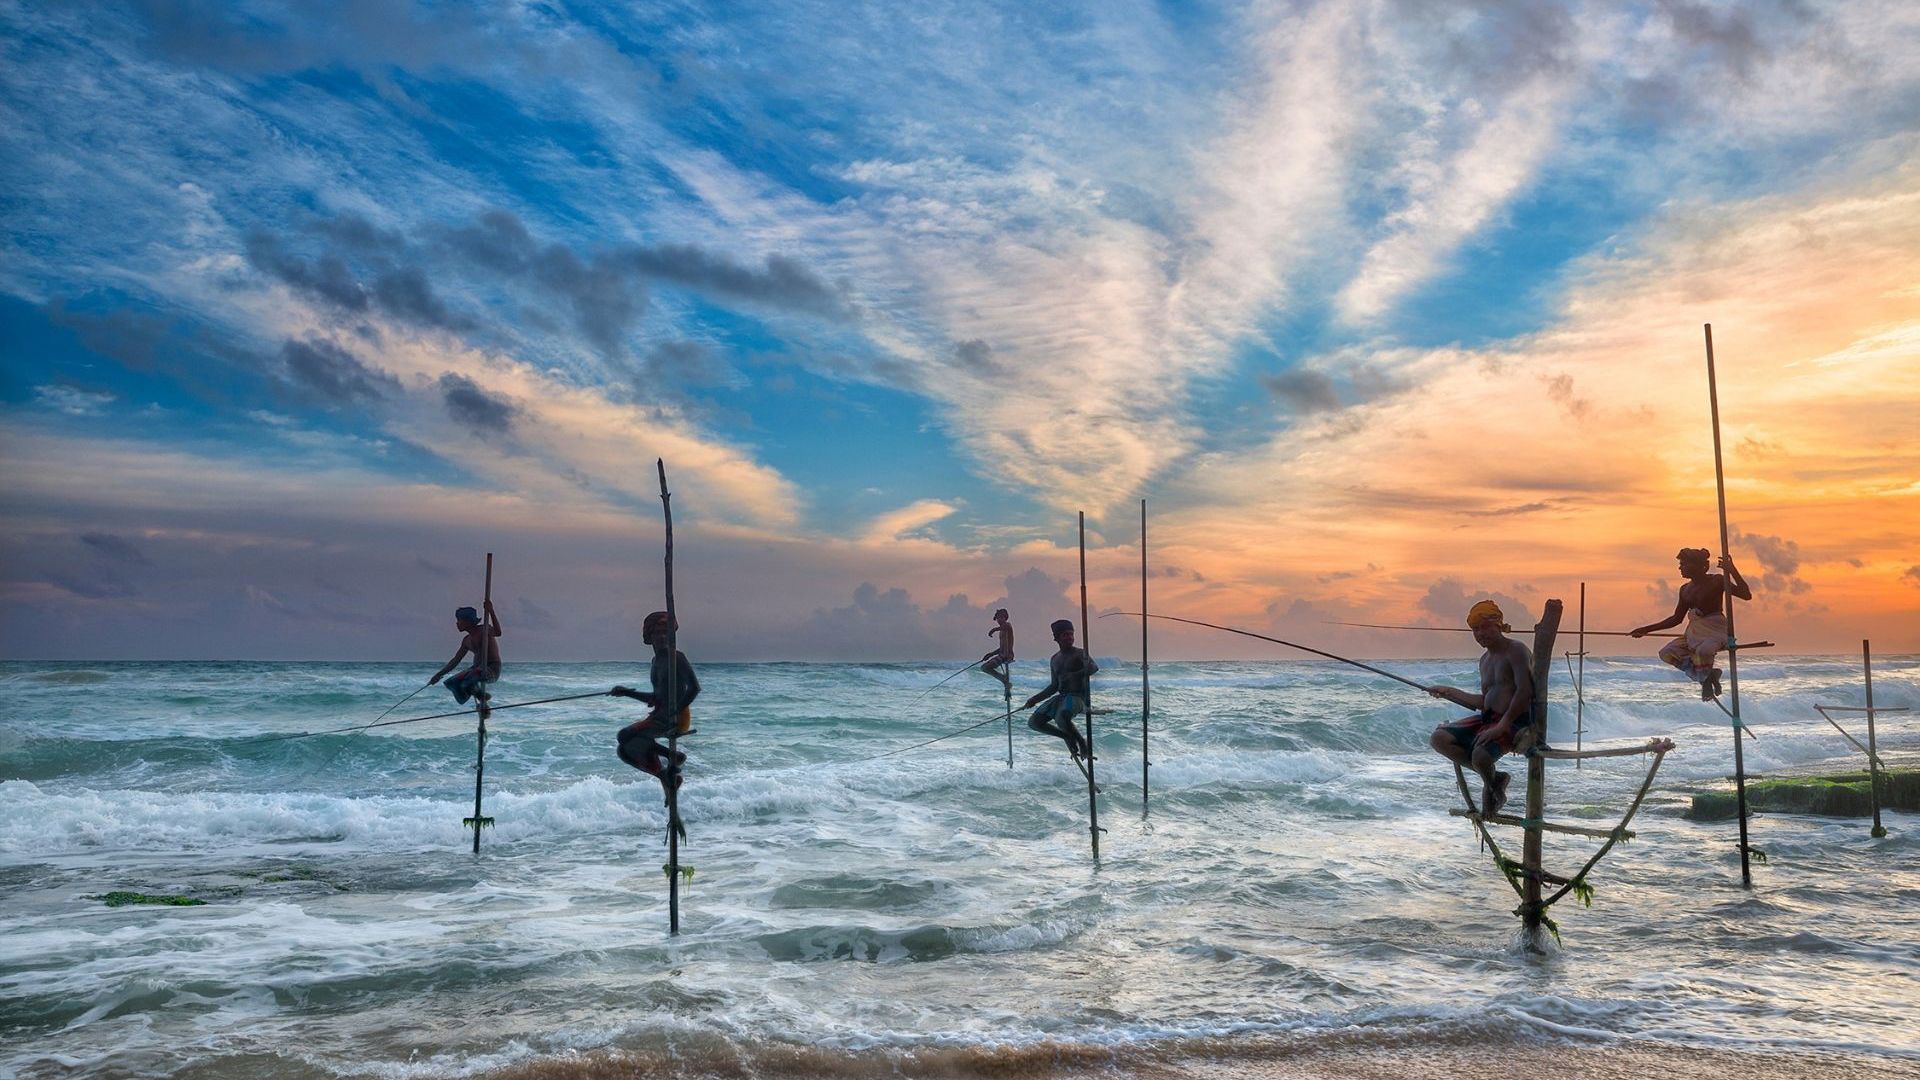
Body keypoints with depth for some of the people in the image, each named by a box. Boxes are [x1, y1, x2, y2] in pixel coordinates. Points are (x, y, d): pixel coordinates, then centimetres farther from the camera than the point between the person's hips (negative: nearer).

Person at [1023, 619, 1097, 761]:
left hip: (1077, 696, -7)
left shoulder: (1080, 654, -4)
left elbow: (1094, 667, -25)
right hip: (1061, 697, 7)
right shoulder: (1055, 659, 15)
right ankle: (1068, 736, 12)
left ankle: (1082, 741, -7)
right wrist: (1035, 699, 19)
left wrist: (1075, 675, -40)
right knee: (1033, 722, -1)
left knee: (1061, 718, -36)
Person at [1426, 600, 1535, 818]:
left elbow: (1524, 691, -21)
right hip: (1488, 718, 9)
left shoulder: (1516, 651, -8)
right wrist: (1448, 692, 22)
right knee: (1439, 738, -10)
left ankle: (1492, 781, 4)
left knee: (1480, 755, -35)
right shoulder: (1485, 661, 19)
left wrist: (1501, 726, -26)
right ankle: (1491, 778, -1)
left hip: (1515, 722, -9)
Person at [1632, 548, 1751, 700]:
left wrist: (1732, 571, -26)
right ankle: (1708, 674, 0)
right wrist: (1647, 629, 15)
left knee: (1703, 651, -38)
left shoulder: (1716, 581, -7)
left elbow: (1746, 595, -18)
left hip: (1715, 630, -7)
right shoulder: (1685, 589, 11)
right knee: (1666, 653, -11)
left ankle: (1705, 677, -4)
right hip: (1694, 633, 7)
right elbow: (1676, 619, 18)